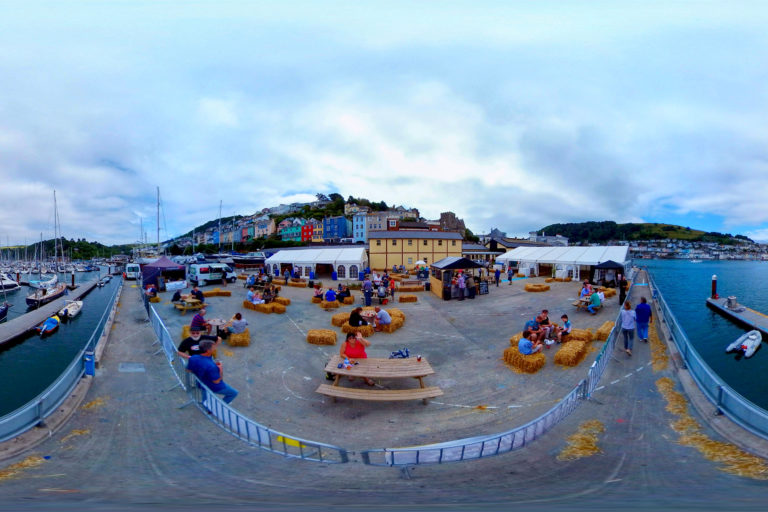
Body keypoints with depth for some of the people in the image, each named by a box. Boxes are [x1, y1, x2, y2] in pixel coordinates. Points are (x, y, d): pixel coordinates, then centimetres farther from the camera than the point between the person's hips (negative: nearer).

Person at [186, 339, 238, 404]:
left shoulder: (193, 358, -19)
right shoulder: (211, 366, -39)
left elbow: (188, 370, 2)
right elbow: (216, 381, -27)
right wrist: (220, 369, -13)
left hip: (202, 385, 7)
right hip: (215, 388, -7)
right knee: (234, 393, 17)